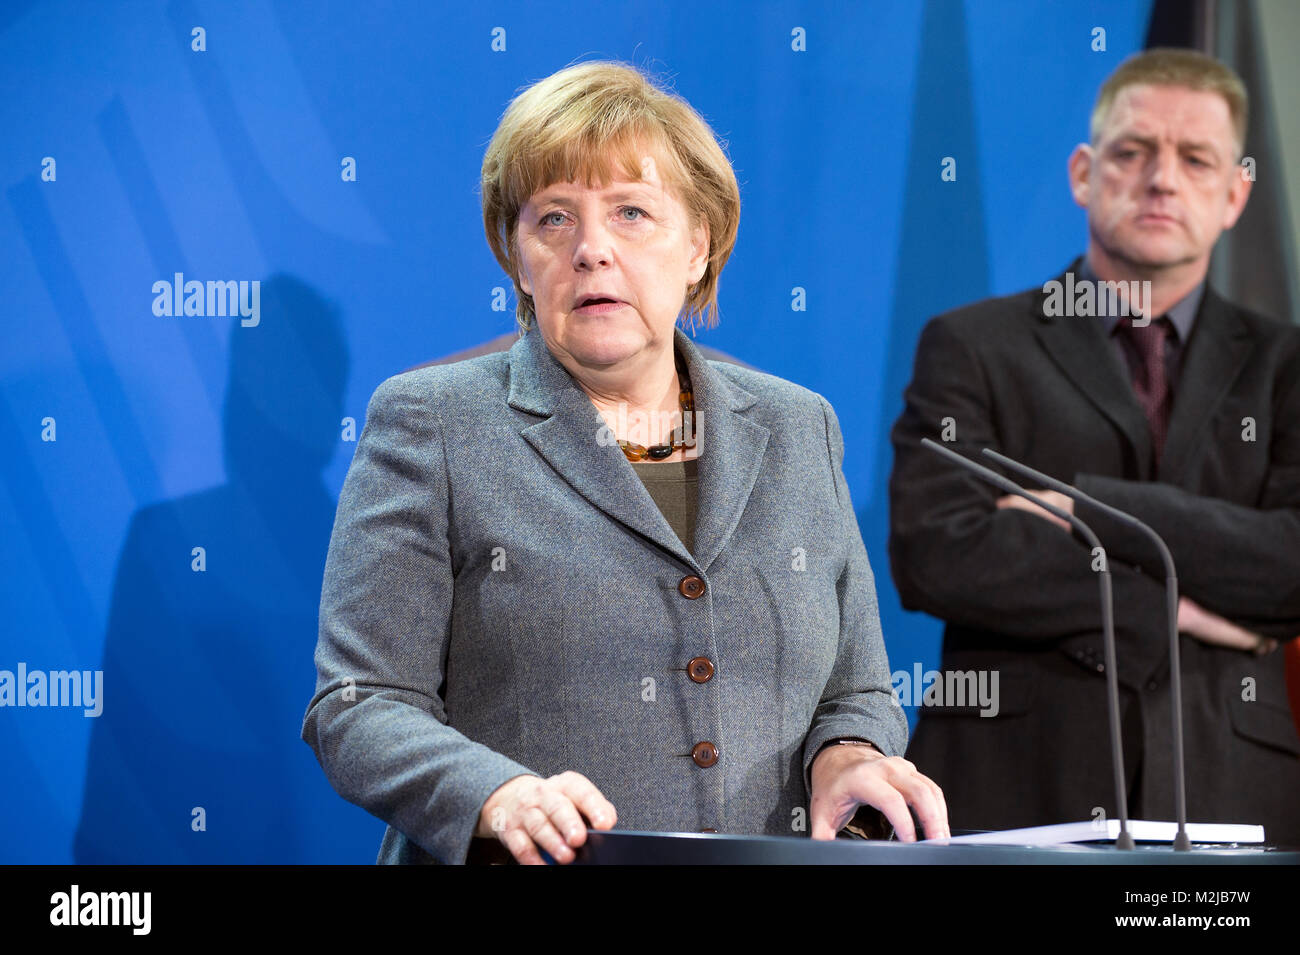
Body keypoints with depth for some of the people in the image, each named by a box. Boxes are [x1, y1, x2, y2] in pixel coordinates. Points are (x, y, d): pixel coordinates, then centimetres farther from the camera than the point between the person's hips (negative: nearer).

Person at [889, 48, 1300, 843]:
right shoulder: (973, 348, 8)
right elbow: (934, 553, -7)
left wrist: (1095, 511, -10)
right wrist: (1162, 611, -8)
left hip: (1226, 785, 2)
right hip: (1016, 784, -1)